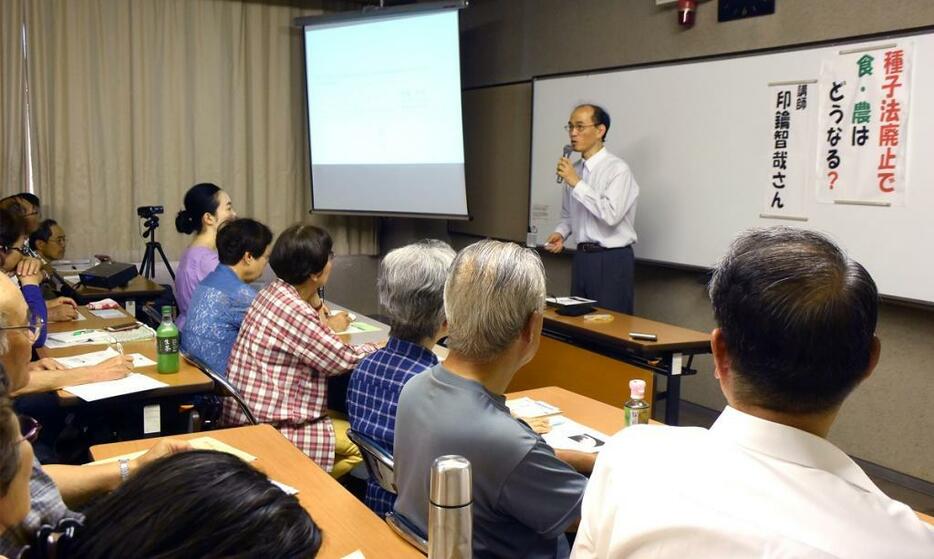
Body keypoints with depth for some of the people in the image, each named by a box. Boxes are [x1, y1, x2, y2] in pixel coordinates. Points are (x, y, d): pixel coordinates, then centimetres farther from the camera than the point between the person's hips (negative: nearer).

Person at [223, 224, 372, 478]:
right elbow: (346, 360, -15)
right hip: (264, 429, -10)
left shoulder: (275, 291, 4)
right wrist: (378, 346, 2)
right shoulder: (294, 312, -24)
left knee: (346, 421, 14)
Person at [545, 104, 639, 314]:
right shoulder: (574, 170, 9)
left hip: (612, 260, -7)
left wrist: (577, 183, -23)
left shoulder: (617, 169, -13)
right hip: (581, 257, 7)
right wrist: (561, 233, 0)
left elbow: (611, 215, -25)